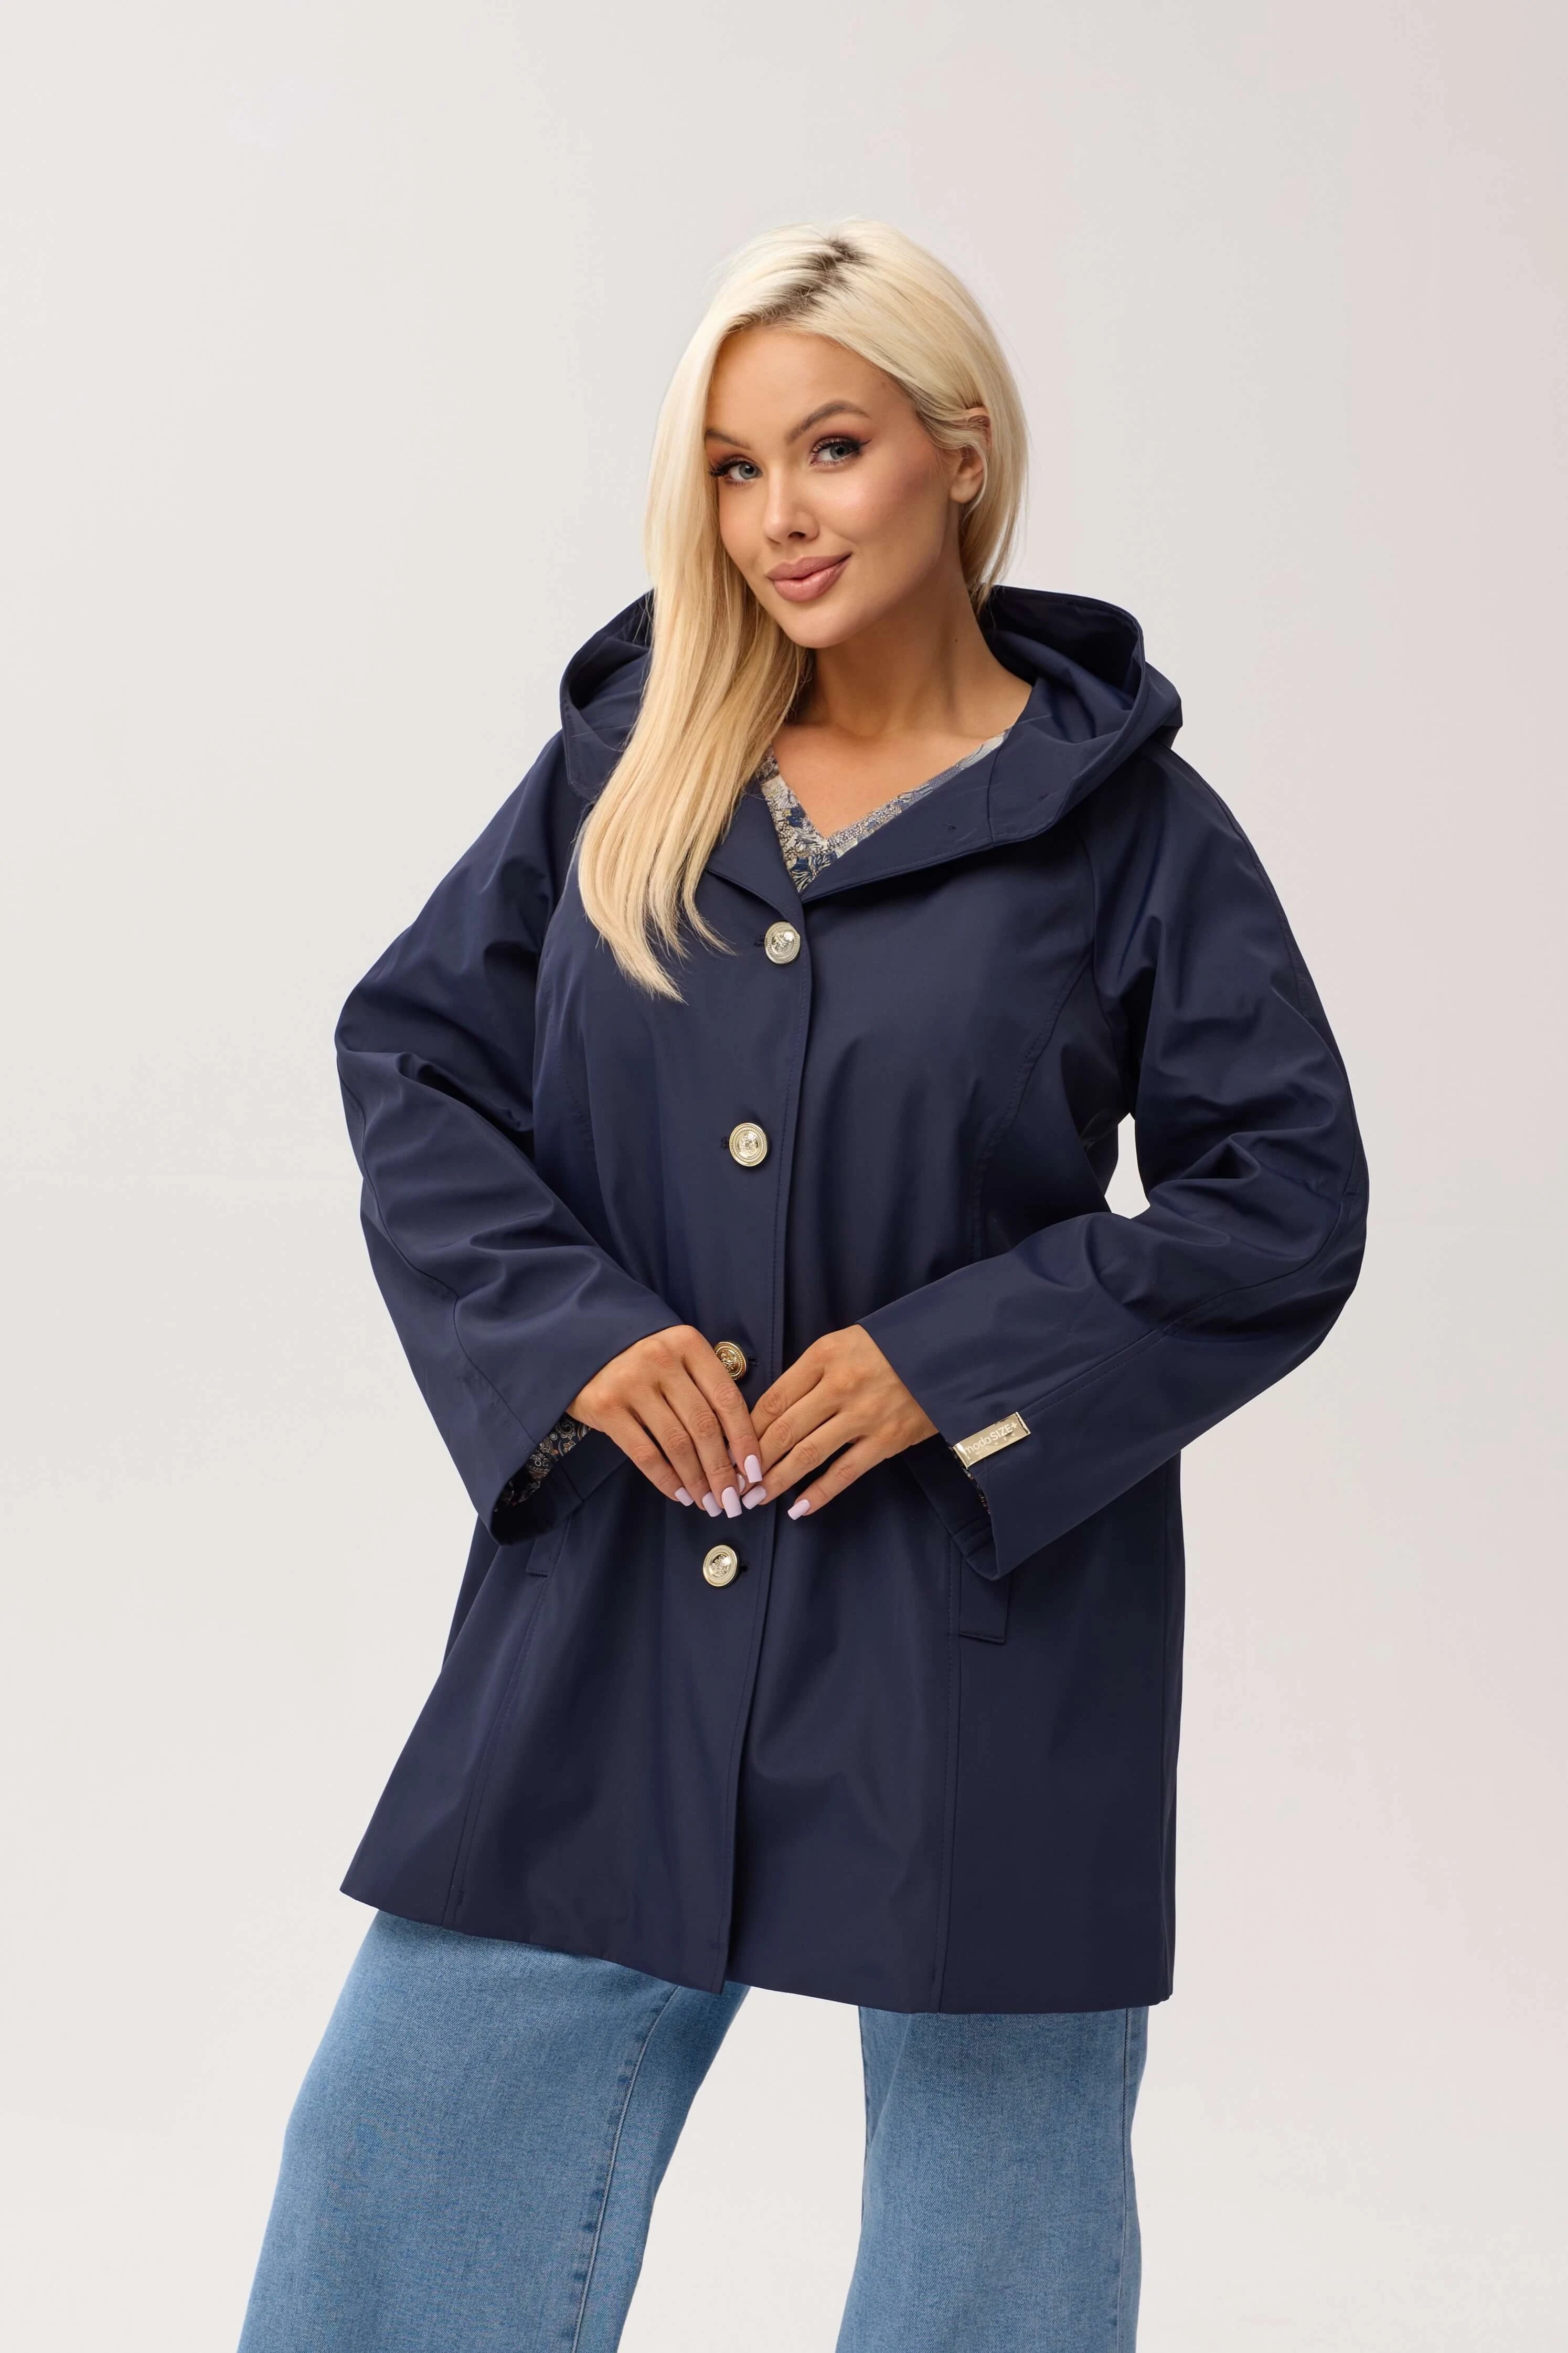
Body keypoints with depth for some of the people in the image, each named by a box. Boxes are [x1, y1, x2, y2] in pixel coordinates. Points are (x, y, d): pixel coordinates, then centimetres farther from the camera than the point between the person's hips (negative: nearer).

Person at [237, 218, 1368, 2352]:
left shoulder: (1127, 817, -5)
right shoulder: (627, 761, 4)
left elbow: (1288, 1199, -5)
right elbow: (411, 1055, 7)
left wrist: (949, 1360, -14)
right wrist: (571, 1326, -9)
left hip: (976, 1600, -3)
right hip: (624, 1583, 3)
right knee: (420, 2133, 8)